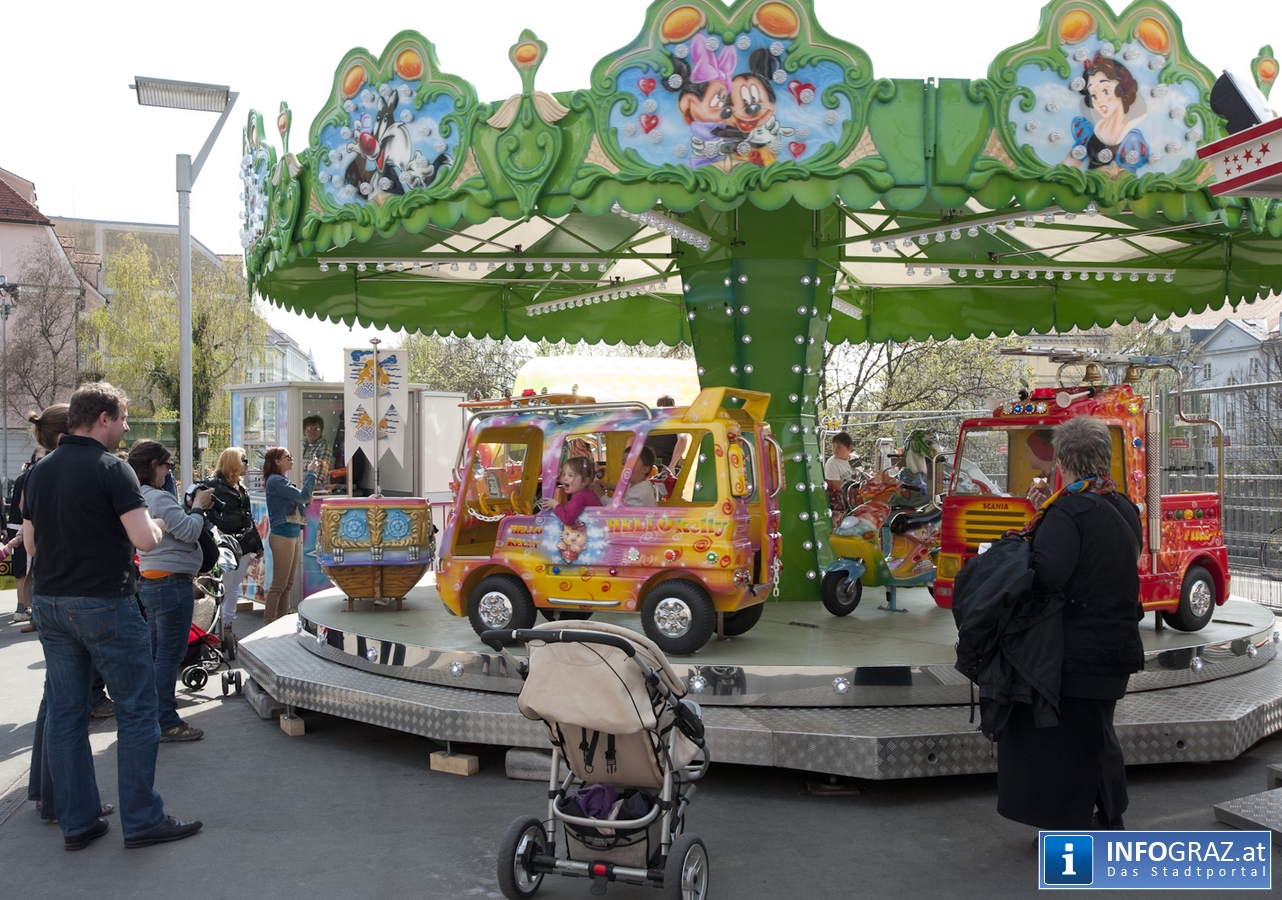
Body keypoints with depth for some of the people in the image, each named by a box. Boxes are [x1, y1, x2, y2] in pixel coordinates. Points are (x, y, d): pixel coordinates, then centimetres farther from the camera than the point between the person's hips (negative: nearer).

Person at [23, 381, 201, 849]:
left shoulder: (40, 472, 9)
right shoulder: (111, 469, -13)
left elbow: (30, 543, 16)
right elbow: (145, 539, -20)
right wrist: (154, 524, 0)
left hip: (48, 603, 7)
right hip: (104, 603, -7)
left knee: (65, 712, 11)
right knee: (136, 709, 1)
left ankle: (76, 822, 18)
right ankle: (142, 820, 6)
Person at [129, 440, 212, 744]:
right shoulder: (159, 498, -19)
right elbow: (189, 532, -18)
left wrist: (193, 507, 8)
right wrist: (198, 506, -5)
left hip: (150, 582, 10)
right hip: (172, 583, -10)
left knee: (155, 653, 19)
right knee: (169, 655, -4)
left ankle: (152, 715, 29)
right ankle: (166, 724, 2)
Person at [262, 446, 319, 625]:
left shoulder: (282, 481, 17)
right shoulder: (275, 481, -12)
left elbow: (298, 501, 19)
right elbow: (303, 495, -20)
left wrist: (306, 500, 1)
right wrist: (311, 473, -12)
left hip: (294, 534, 10)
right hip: (283, 535, -10)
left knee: (288, 584, 13)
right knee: (279, 584, -6)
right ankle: (268, 624, -1)